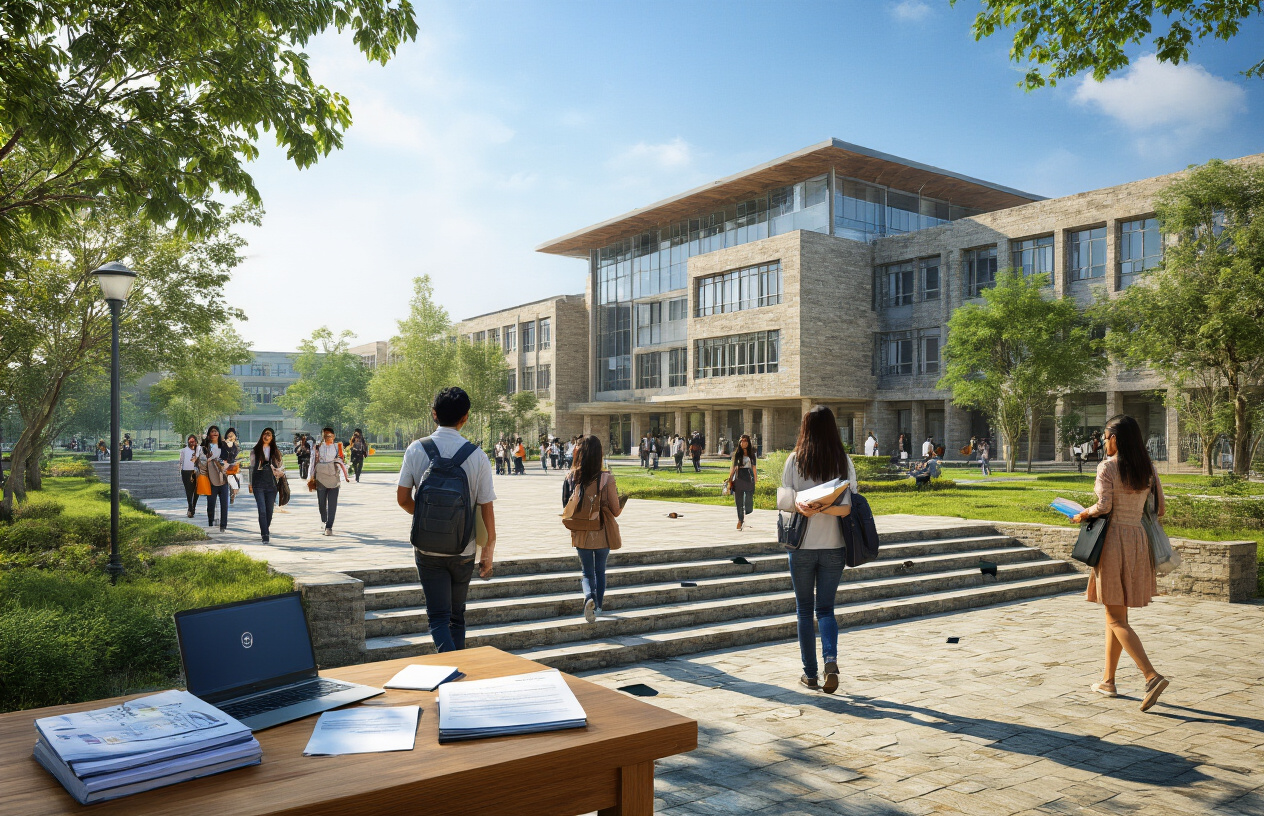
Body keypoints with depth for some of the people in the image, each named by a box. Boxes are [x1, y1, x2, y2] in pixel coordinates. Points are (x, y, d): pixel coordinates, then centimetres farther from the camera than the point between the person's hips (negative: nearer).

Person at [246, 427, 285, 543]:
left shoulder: (276, 451, 11)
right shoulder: (255, 450, 8)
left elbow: (281, 466, 17)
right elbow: (251, 467, 11)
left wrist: (279, 473, -4)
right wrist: (250, 483, 9)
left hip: (271, 483, 2)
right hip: (258, 484, -2)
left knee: (269, 510, 4)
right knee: (262, 510, -11)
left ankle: (265, 532, 22)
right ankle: (265, 535, -12)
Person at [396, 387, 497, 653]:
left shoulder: (416, 449, -7)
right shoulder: (477, 456, -9)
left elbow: (403, 499, -3)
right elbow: (486, 508, -7)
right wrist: (488, 551, 4)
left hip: (428, 549, -1)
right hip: (464, 550, 1)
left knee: (438, 616, 2)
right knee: (457, 614, 19)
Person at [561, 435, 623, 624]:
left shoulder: (572, 477, -9)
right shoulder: (606, 478, -15)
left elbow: (566, 506, -1)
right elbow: (616, 510, -11)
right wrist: (621, 502, 11)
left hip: (581, 533, 1)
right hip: (602, 532, -1)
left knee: (586, 571, 14)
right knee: (600, 570, 20)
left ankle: (589, 597, -12)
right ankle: (598, 606, 29)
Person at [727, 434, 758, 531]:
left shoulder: (752, 454, 8)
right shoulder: (736, 453, 6)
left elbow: (754, 468, 11)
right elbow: (733, 467, 7)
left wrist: (755, 480, 8)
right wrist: (730, 479, 4)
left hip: (749, 478, 0)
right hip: (738, 478, 0)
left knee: (749, 500, -1)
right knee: (739, 500, 0)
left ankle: (747, 517, 23)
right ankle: (740, 520, 7)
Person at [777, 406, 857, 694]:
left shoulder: (794, 460, -5)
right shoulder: (844, 461, -1)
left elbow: (784, 500, -10)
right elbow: (848, 506, -8)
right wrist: (825, 509, -17)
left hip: (802, 545, -1)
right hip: (834, 546, 1)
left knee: (804, 610, 12)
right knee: (826, 608, 11)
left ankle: (810, 673, 17)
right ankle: (831, 659, -12)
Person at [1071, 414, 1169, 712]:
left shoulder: (1108, 467, -11)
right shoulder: (1148, 468, 7)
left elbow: (1104, 506, -19)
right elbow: (1160, 509, 7)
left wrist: (1082, 515, -1)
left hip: (1113, 539, -7)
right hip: (1138, 539, 7)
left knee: (1117, 619, -2)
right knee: (1115, 615, 16)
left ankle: (1152, 676, -16)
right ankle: (1108, 680, 21)